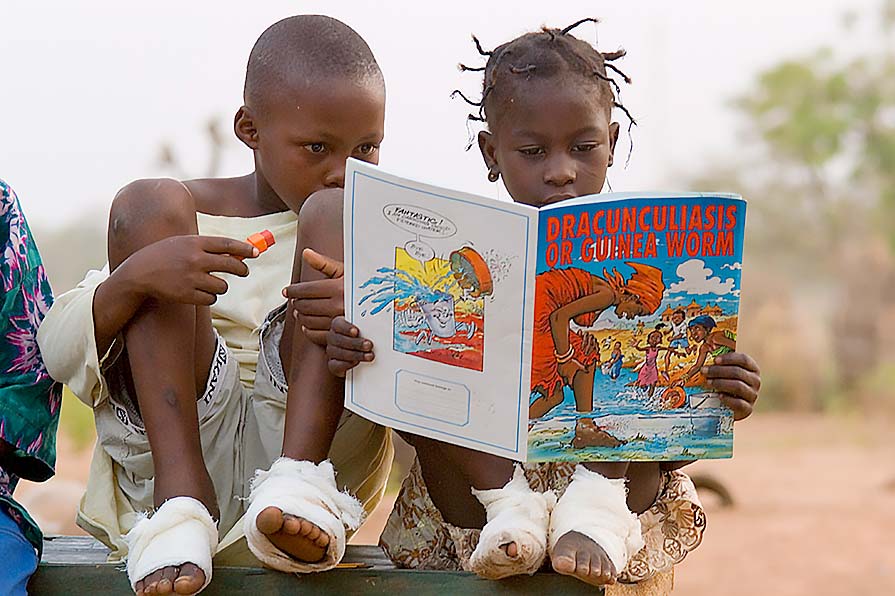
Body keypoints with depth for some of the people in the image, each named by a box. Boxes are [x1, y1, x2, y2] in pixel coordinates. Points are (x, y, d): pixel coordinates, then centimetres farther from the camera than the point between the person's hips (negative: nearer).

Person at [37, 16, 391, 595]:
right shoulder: (192, 213, 11)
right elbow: (59, 352, 0)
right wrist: (136, 276, -22)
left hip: (313, 440, -1)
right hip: (173, 453, 1)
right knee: (150, 202, -9)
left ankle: (297, 483, -29)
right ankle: (182, 497, -23)